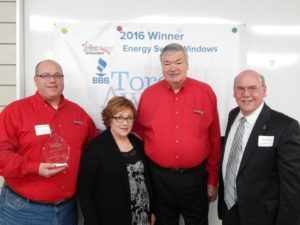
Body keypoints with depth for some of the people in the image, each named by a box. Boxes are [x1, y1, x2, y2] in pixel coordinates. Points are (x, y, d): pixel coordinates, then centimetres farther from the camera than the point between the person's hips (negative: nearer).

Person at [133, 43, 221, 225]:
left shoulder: (206, 92, -5)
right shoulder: (148, 94, -3)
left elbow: (214, 140, 0)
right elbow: (138, 136, 5)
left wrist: (213, 179, 3)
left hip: (196, 176, 0)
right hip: (159, 177, 1)